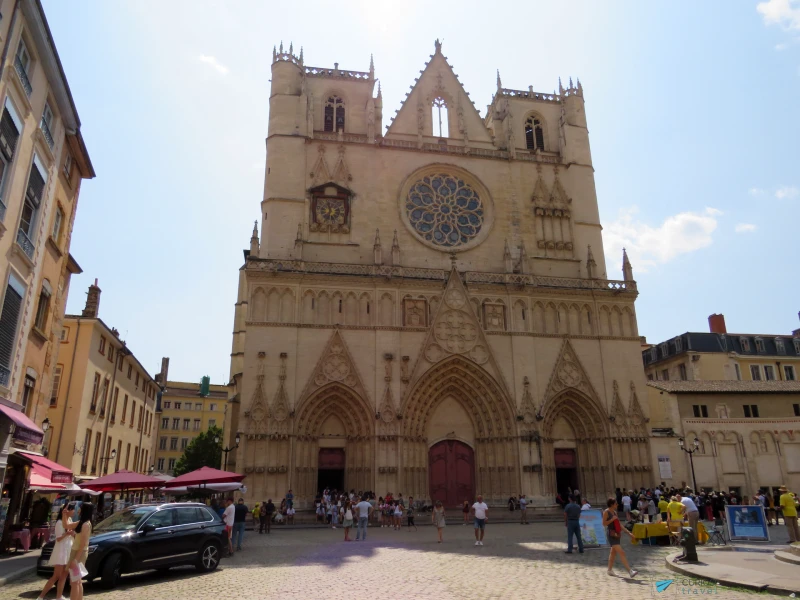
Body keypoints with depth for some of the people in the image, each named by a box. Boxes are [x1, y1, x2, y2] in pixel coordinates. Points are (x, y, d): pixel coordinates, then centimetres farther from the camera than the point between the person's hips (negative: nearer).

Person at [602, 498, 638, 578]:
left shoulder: (614, 512, 15)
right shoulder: (606, 512, -10)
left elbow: (619, 525, 18)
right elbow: (604, 524, -15)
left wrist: (628, 532, 16)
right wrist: (612, 519, -19)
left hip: (617, 534, 9)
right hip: (612, 535, -9)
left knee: (613, 552, 14)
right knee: (621, 552, -13)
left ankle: (610, 570, 23)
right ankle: (630, 571, -16)